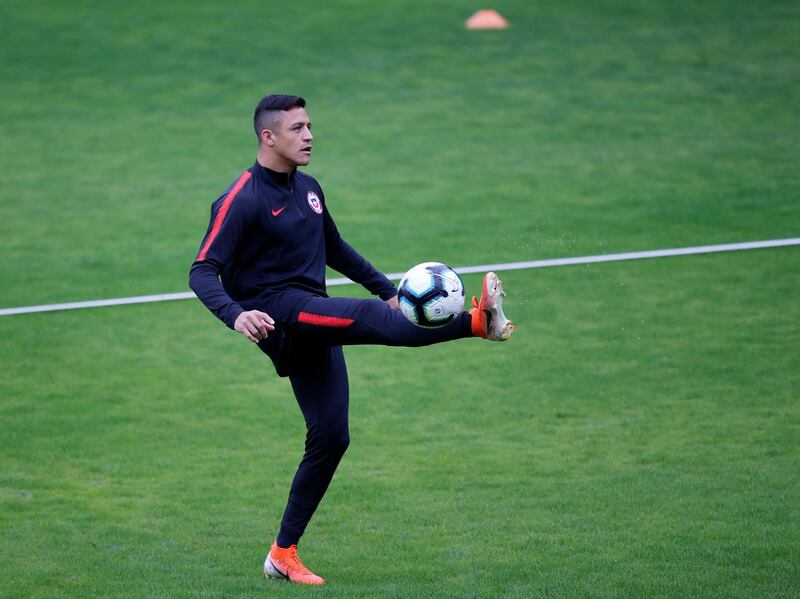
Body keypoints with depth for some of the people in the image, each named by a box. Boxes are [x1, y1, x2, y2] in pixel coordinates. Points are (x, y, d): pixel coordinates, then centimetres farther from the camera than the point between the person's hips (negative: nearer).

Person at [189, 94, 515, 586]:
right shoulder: (242, 200, -9)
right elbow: (203, 272, -15)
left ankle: (284, 554, 12)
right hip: (276, 313, -8)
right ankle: (477, 322, -53)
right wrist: (235, 314, -34)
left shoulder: (308, 189, 16)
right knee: (366, 317, -32)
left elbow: (336, 250, 31)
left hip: (315, 329, 8)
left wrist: (388, 289, 27)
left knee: (331, 437, 3)